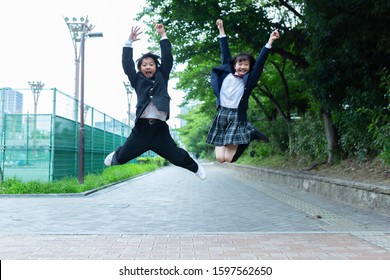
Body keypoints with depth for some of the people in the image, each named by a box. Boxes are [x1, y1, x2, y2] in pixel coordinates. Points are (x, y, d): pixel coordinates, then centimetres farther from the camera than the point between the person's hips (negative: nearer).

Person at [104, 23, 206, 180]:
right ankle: (115, 157, 47)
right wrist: (130, 42, -5)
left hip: (160, 128, 0)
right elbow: (127, 64, 2)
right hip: (141, 127, 0)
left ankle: (195, 167, 37)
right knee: (122, 157, 9)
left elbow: (167, 59, 5)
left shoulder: (161, 78, 11)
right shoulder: (137, 80, 10)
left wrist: (163, 36, 3)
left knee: (178, 157, 6)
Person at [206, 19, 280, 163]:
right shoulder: (226, 73, 7)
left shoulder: (248, 81, 2)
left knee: (229, 158, -9)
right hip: (221, 115, 3)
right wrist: (221, 30, 18)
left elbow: (260, 62, -7)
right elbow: (225, 52, 13)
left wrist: (270, 42, -16)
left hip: (237, 117, -2)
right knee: (220, 158, -3)